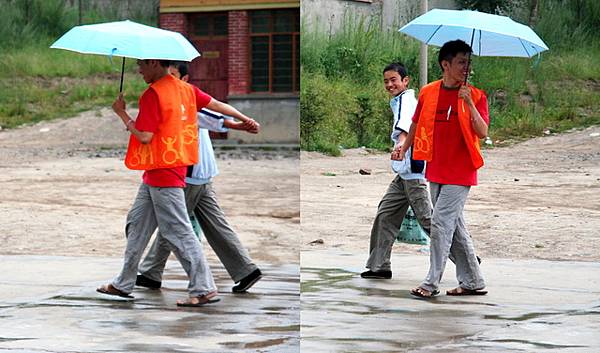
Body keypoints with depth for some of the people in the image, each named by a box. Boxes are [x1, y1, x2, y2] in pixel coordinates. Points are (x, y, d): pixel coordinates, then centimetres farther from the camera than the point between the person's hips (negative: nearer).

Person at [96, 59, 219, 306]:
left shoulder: (152, 94, -17)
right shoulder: (185, 88, 8)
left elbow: (145, 136, -19)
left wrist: (121, 112, -7)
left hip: (162, 173, -10)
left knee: (178, 231, -6)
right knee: (137, 224, 15)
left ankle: (204, 289, -5)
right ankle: (124, 284, 22)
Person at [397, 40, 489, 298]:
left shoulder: (475, 96, -6)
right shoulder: (428, 93, 4)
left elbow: (483, 132, -15)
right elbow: (417, 124, 17)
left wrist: (469, 103, -24)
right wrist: (403, 149, 9)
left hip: (460, 173, -5)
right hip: (436, 170, 5)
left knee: (441, 223, -8)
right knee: (455, 226, 10)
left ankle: (431, 283, -1)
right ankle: (473, 282, 19)